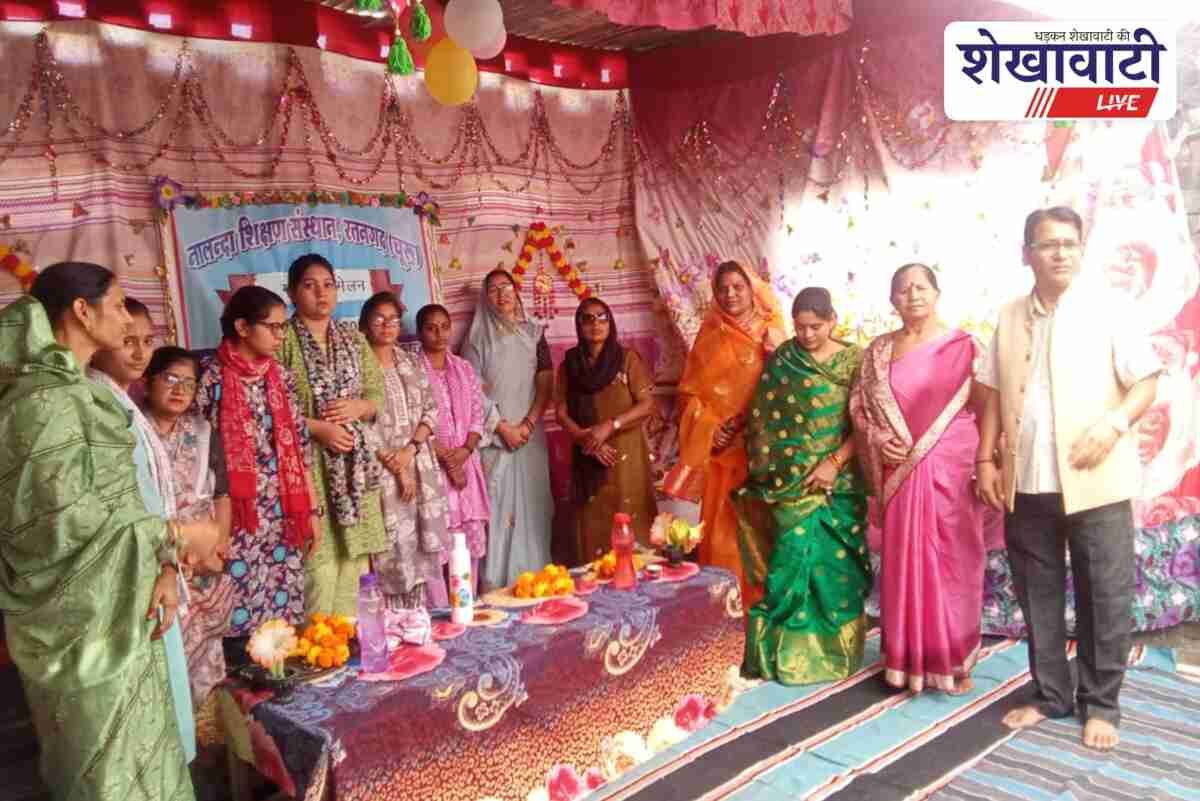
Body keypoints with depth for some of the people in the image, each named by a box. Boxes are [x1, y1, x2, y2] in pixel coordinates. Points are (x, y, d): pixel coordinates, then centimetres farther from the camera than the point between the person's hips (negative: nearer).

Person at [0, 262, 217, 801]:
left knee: (139, 747, 19)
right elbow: (66, 513, -23)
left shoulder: (81, 391, 12)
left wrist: (165, 563, 0)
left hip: (116, 605, 9)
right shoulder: (46, 398, -18)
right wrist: (174, 535, -13)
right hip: (85, 617, -9)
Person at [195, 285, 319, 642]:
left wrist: (312, 509, 9)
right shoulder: (211, 378, -8)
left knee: (285, 615, 8)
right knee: (241, 620, 0)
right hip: (236, 521, -5)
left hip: (284, 519, 5)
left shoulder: (281, 377, 8)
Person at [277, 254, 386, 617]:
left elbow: (379, 394, 14)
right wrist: (318, 428, -16)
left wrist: (358, 407, -6)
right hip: (308, 462, -5)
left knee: (355, 556, 4)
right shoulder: (281, 339, -1)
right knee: (319, 560, -9)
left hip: (356, 462, 5)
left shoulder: (354, 338, 15)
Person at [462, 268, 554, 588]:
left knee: (530, 503, 1)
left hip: (529, 432, 2)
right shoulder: (478, 338, 4)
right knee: (497, 503, -5)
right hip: (493, 434, -2)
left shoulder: (533, 333, 10)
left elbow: (546, 383, 4)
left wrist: (527, 424, -8)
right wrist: (502, 427, -11)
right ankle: (496, 582, -1)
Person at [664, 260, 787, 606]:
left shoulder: (772, 334, 5)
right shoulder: (711, 336, 9)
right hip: (722, 448, 1)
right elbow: (691, 390, 6)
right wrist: (709, 428, -8)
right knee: (724, 526, 1)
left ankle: (763, 599, 12)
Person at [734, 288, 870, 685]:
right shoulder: (782, 360, 3)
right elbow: (764, 420, 5)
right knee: (793, 559, -2)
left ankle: (836, 649, 20)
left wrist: (834, 461, -14)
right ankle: (791, 651, 10)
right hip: (792, 481, 0)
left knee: (836, 564, 4)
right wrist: (771, 472, 0)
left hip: (838, 480, 0)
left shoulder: (854, 360, 0)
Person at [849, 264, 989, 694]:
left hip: (951, 471, -2)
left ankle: (955, 659, 16)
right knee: (904, 562, 6)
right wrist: (880, 442, -8)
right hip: (900, 473, 3)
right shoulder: (879, 351, 9)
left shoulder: (963, 346, 0)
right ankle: (907, 659, 18)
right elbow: (861, 410, 9)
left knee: (952, 561, 2)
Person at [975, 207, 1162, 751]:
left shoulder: (1107, 309, -1)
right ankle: (1050, 694, 27)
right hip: (1027, 482, 4)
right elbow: (994, 393, 12)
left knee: (1104, 597, 4)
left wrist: (1115, 422, -20)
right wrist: (987, 459, 6)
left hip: (1095, 480, -3)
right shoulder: (1010, 317, 9)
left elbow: (1146, 381, -2)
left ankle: (1100, 704, 20)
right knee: (1038, 593, 12)